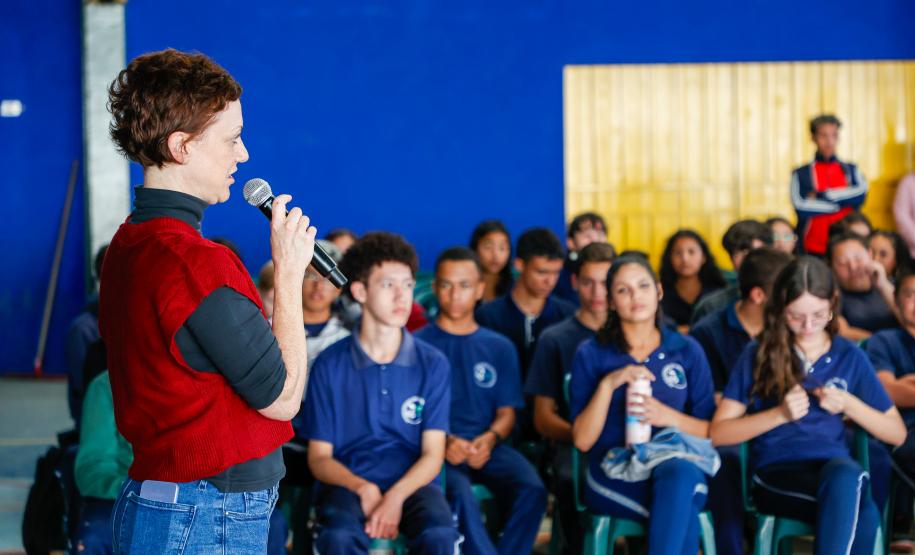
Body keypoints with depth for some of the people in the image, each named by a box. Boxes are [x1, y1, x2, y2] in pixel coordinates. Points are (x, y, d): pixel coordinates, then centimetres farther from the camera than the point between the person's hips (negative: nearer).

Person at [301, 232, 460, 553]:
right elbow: (319, 457, 3)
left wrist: (395, 496, -19)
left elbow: (433, 454, 0)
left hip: (412, 483, 1)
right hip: (347, 482, -1)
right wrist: (363, 488, -17)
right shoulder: (329, 365, 2)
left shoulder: (432, 364, 4)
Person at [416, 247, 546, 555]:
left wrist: (490, 438, -9)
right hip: (437, 449, -3)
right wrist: (441, 441, -17)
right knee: (461, 497, -35)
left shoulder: (499, 347, 15)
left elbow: (506, 413, 13)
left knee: (531, 489, -27)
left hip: (485, 447, 3)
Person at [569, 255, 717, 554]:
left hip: (676, 465, 2)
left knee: (681, 473, -40)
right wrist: (608, 384, -11)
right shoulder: (591, 354, 8)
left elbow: (711, 432, 10)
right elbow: (582, 440, 1)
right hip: (613, 474, -2)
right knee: (685, 517, -37)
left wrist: (669, 417, -9)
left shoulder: (687, 351, 12)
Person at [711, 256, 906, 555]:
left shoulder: (850, 357, 13)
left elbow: (897, 434, 16)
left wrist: (848, 404, -1)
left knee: (845, 476, -40)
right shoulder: (758, 355, 7)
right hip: (776, 473, -2)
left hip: (836, 466, 2)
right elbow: (719, 433, 2)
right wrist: (780, 414, -10)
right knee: (861, 512, -36)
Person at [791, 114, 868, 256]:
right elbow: (801, 207, -13)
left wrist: (819, 196, -10)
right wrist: (843, 202, -6)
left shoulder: (850, 170, 10)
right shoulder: (801, 174, 2)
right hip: (813, 250, -2)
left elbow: (860, 194, -9)